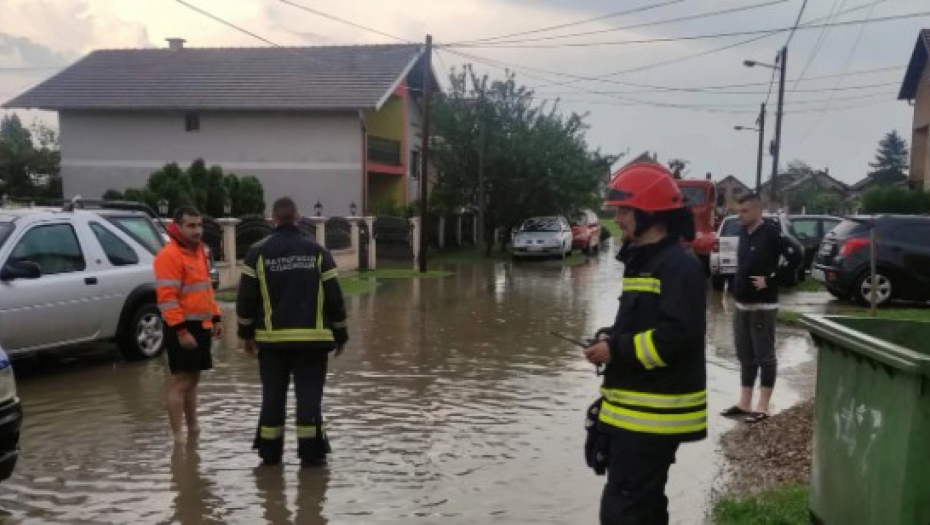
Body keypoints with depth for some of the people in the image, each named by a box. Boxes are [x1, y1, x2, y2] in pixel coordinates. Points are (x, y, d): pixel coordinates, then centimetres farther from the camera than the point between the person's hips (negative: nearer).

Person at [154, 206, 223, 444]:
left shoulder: (199, 250, 15)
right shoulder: (169, 255, -15)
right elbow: (167, 298, -21)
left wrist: (216, 318, 18)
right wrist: (180, 331, -24)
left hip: (201, 326, 9)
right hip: (183, 328, -9)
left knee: (193, 379, 17)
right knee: (180, 381, -5)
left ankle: (193, 427, 29)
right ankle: (178, 436, 1)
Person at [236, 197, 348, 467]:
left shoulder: (258, 253, 0)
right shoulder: (317, 252, 1)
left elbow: (246, 296, 0)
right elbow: (334, 296, 0)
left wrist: (246, 333, 12)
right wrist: (340, 334, 9)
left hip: (272, 338, 1)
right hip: (312, 338, -1)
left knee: (273, 395, 11)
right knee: (309, 394, 3)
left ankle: (270, 451, 18)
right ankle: (310, 451, 3)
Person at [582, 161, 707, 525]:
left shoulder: (679, 266, -16)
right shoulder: (643, 263, 15)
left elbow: (679, 336, -26)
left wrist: (616, 350, -19)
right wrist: (609, 338, 3)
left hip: (655, 414, -10)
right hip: (633, 410, 10)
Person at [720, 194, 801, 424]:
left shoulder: (771, 232, -13)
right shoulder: (743, 231, 10)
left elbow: (795, 256, -21)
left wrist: (770, 279, -18)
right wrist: (737, 288, 11)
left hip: (762, 306, -8)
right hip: (742, 305, 8)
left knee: (765, 356, 1)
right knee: (745, 356, 13)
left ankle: (762, 407, 7)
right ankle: (744, 404, 21)